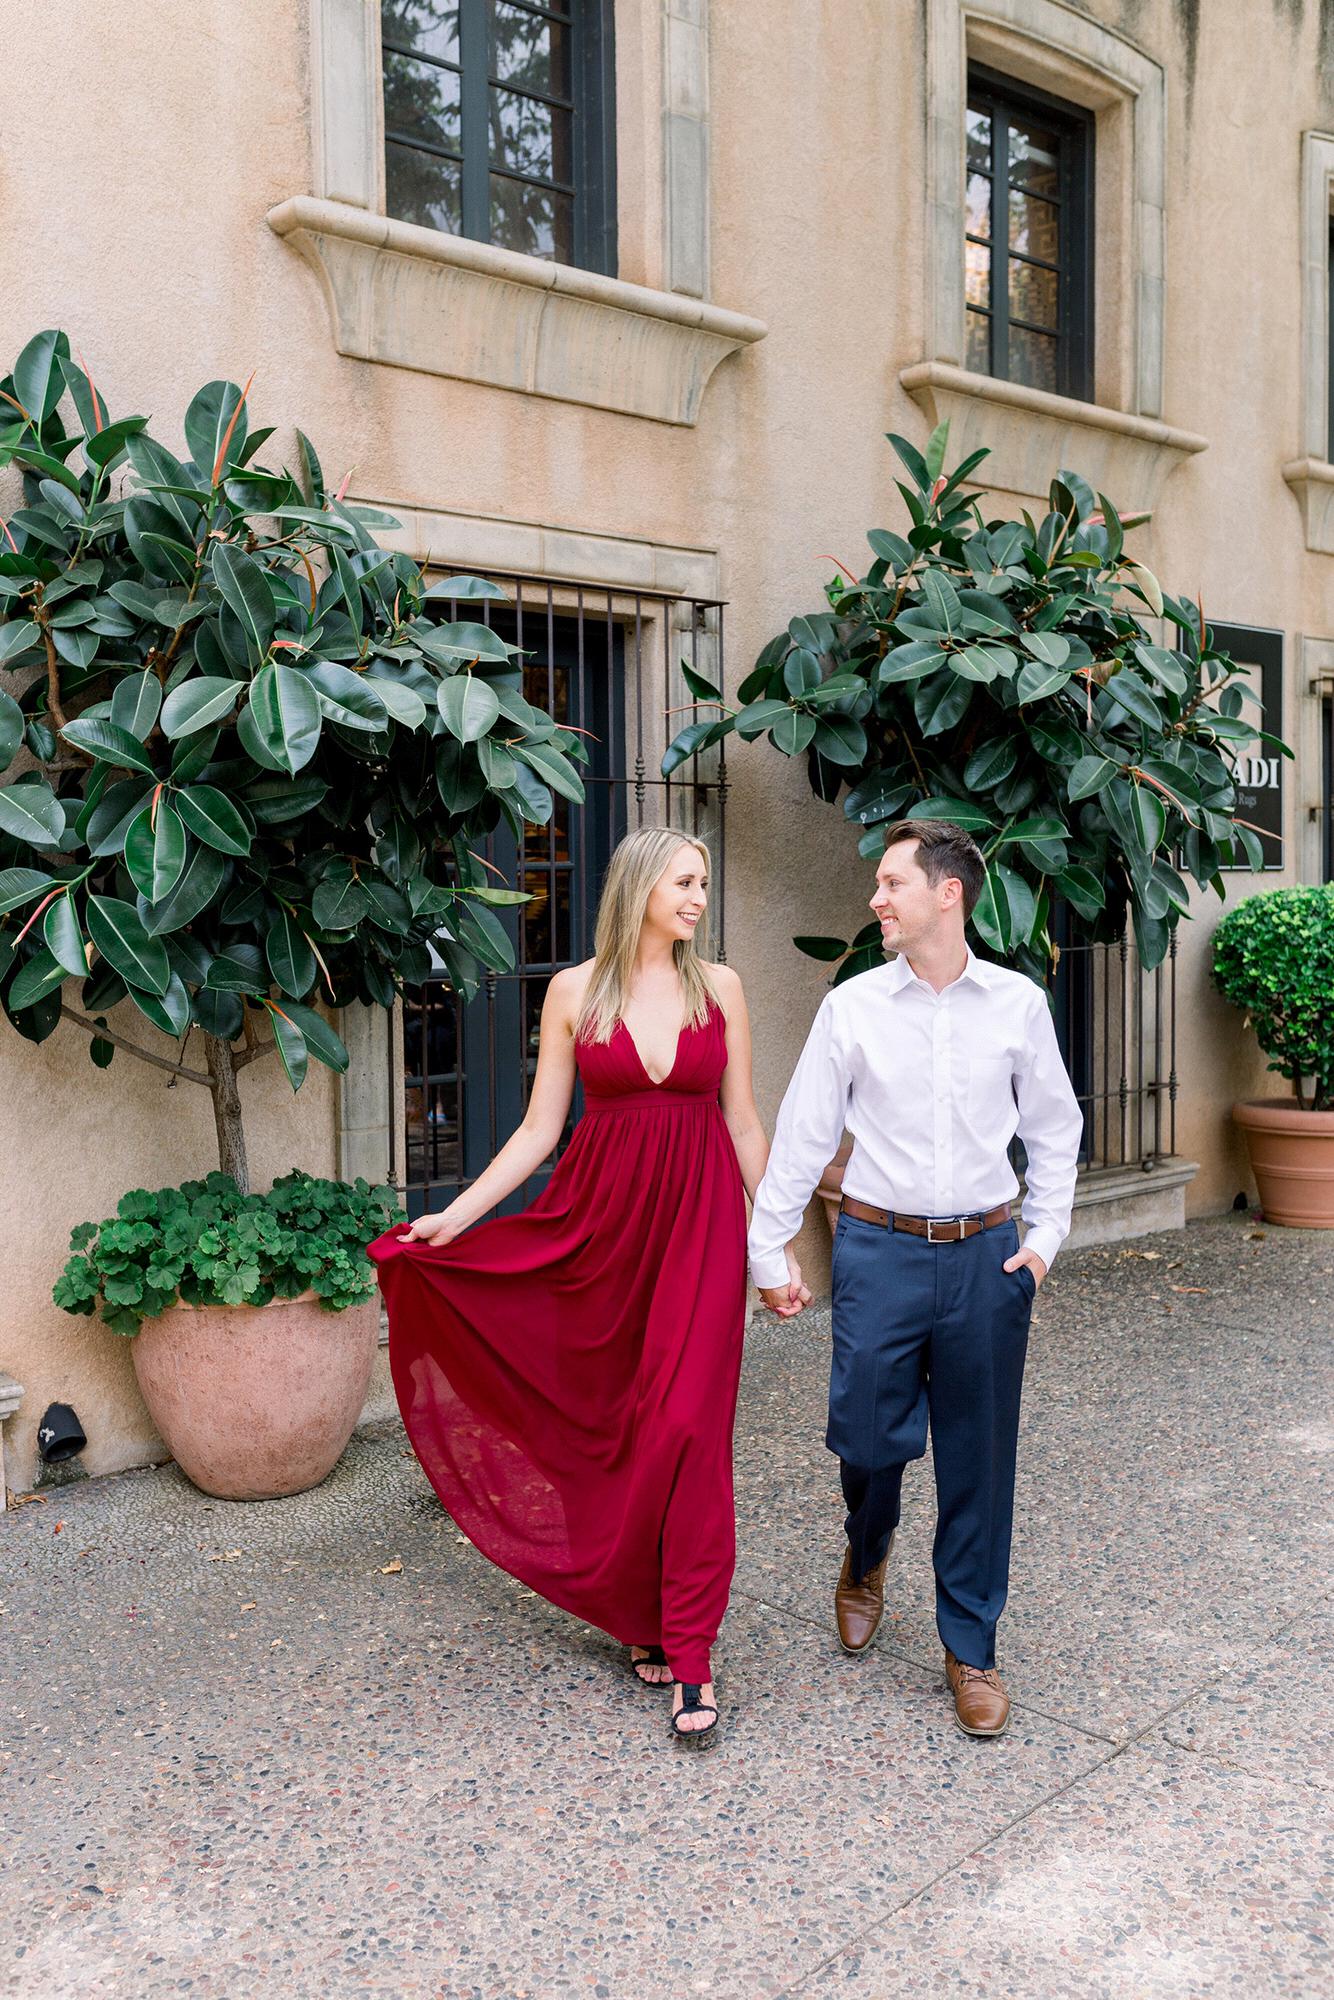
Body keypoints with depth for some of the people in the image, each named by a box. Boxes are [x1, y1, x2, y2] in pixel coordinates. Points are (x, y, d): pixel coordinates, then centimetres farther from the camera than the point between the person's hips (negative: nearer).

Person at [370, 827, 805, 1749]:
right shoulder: (575, 992, 1)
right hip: (602, 1220, 1)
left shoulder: (719, 988, 4)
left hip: (700, 1221, 0)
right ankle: (645, 1615, 27)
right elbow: (540, 1128, 2)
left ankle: (688, 1655, 2)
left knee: (686, 1426, -7)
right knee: (612, 1425, 8)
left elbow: (743, 1124, 8)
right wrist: (454, 1217, -5)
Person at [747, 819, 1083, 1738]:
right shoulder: (852, 1006, -1)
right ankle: (868, 1552, 39)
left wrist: (1046, 1234, 3)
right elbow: (802, 1133, 2)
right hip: (880, 1249, 0)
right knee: (867, 1438, 3)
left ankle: (972, 1650, 26)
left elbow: (1054, 1127, 11)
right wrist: (769, 1251, 2)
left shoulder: (1017, 1003, 1)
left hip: (986, 1256, 1)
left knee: (979, 1462, 8)